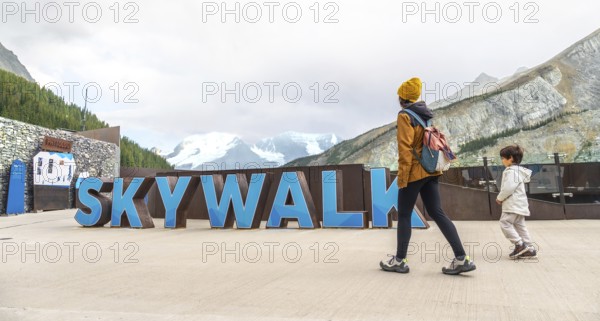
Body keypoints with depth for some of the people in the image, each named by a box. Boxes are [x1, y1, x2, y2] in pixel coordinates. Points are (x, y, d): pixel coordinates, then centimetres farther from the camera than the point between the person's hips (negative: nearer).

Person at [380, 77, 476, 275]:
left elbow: (405, 148, -17)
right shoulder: (427, 114, 15)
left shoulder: (405, 116, -10)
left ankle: (400, 260, 12)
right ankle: (462, 258, 2)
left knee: (404, 215, 3)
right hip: (431, 171, 8)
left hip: (414, 172, -8)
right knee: (437, 213, 7)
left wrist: (402, 176, -16)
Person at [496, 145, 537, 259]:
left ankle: (519, 244, -10)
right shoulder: (518, 170, 18)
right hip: (519, 204, 11)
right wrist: (502, 198, 11)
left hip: (513, 205, -11)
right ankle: (529, 249, 16)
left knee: (505, 222, -9)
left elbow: (508, 188, -25)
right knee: (520, 225, 13)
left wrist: (500, 198, -10)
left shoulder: (512, 171, -16)